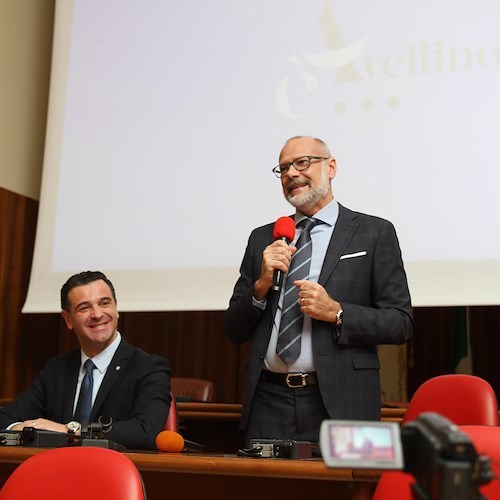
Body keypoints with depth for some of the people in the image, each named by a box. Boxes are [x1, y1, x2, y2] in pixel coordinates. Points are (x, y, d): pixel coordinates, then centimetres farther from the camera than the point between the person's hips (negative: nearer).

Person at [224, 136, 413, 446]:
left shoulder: (374, 233, 3)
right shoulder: (262, 239, 14)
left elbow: (401, 323, -2)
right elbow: (235, 331, 13)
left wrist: (335, 312, -14)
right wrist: (262, 285, -4)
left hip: (338, 405, -3)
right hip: (268, 401, 3)